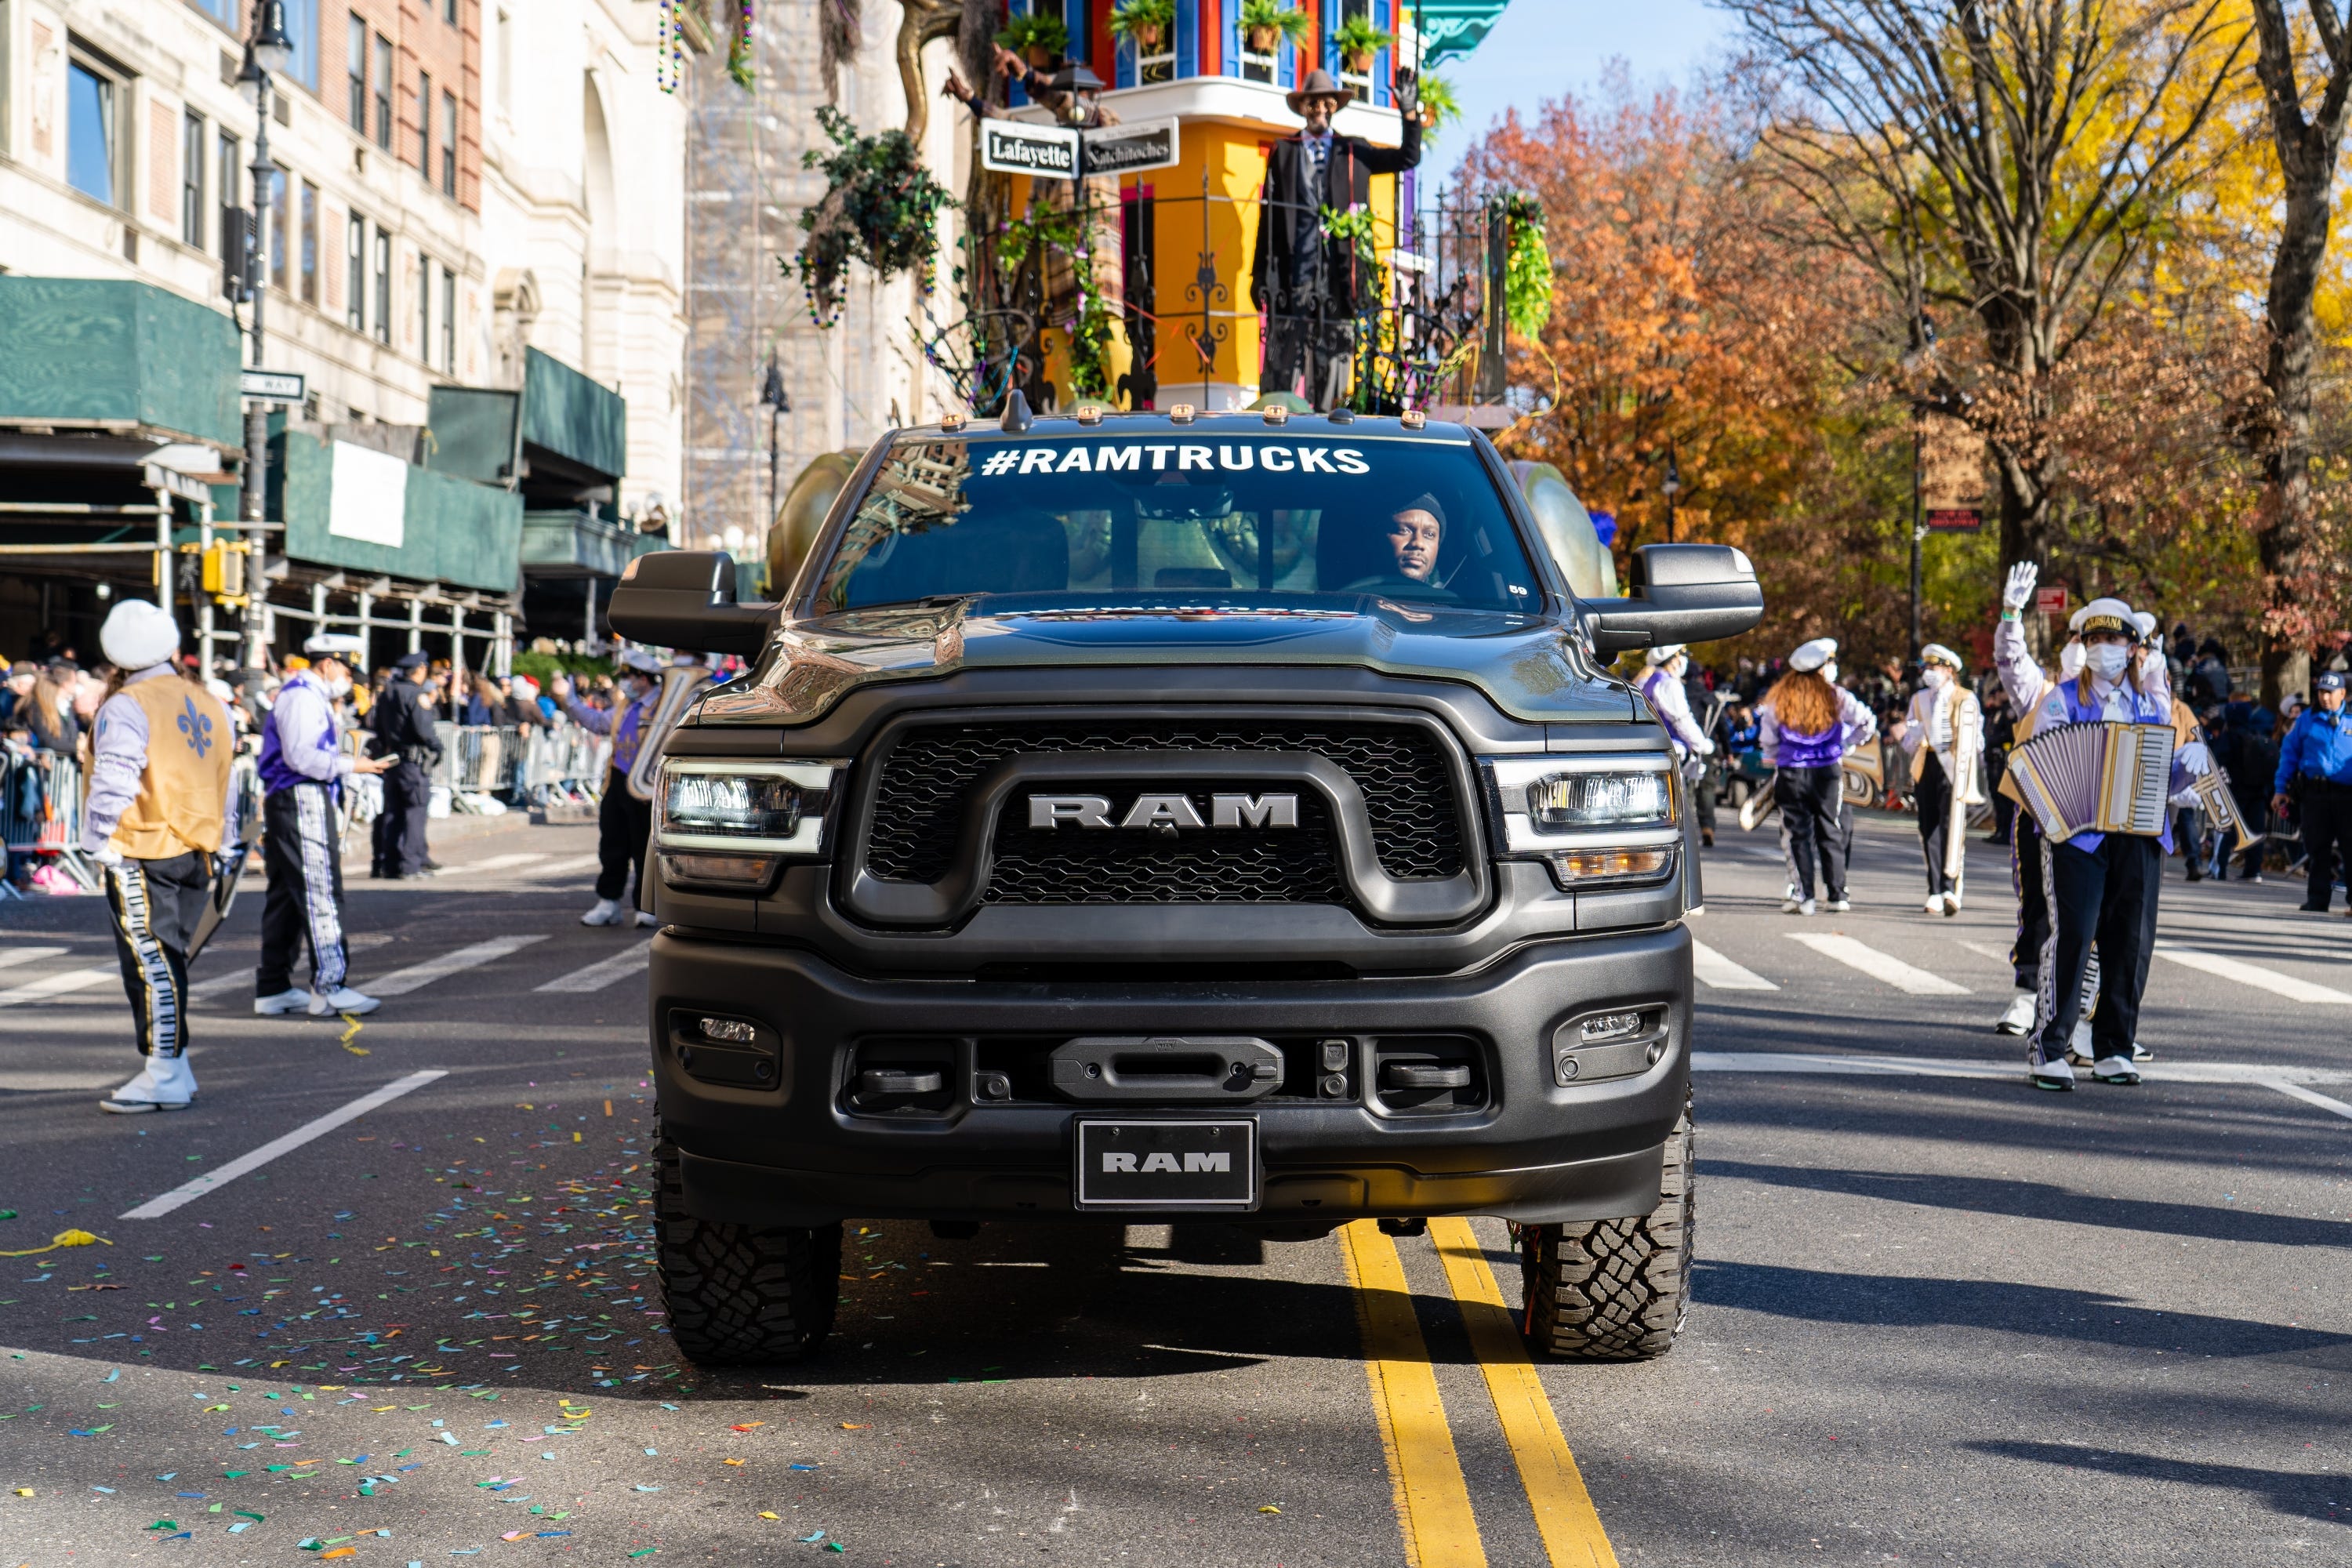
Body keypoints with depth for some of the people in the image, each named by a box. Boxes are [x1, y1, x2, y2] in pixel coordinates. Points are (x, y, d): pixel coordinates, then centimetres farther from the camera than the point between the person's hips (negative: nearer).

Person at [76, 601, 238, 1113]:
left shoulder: (125, 708, -11)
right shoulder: (209, 706, 11)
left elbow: (112, 785, -17)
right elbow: (224, 785, 16)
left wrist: (96, 842, -8)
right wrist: (223, 844, 23)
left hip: (143, 855, -7)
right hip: (198, 854, 7)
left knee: (148, 962, -4)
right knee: (167, 961, 15)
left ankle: (164, 1075, -4)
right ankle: (174, 1066, 19)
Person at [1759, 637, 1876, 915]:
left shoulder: (1778, 698, 0)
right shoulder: (1836, 697, -2)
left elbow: (1767, 739, 4)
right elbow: (1868, 724, 1)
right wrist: (1846, 745, 14)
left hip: (1790, 774, 0)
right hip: (1828, 773, 0)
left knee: (1797, 833, 4)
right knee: (1830, 832, 10)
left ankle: (1803, 896, -2)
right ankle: (1837, 895, 10)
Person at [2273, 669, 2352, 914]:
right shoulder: (2307, 719, 8)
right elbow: (2289, 753, 11)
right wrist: (2280, 789, 7)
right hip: (2314, 793, 1)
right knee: (2318, 848, 7)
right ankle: (2318, 900, 14)